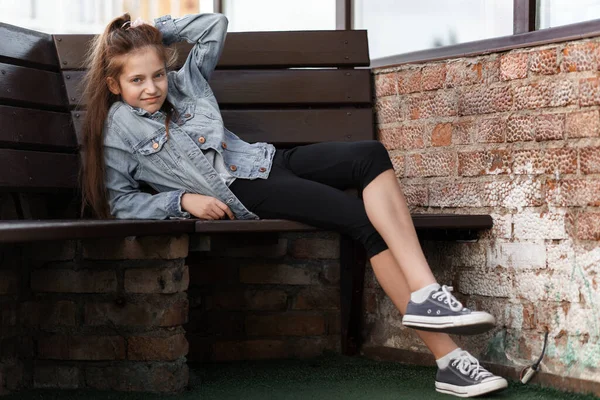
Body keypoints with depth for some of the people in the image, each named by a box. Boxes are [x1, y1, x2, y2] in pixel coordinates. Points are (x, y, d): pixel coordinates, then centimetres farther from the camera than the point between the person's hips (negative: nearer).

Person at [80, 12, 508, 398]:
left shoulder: (185, 82, 16)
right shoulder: (118, 128, 2)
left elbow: (215, 24, 22)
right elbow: (121, 202, 1)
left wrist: (155, 28, 15)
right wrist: (182, 199, -11)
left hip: (266, 160, 7)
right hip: (242, 194, -6)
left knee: (371, 155, -23)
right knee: (367, 219, -25)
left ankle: (427, 294, -31)